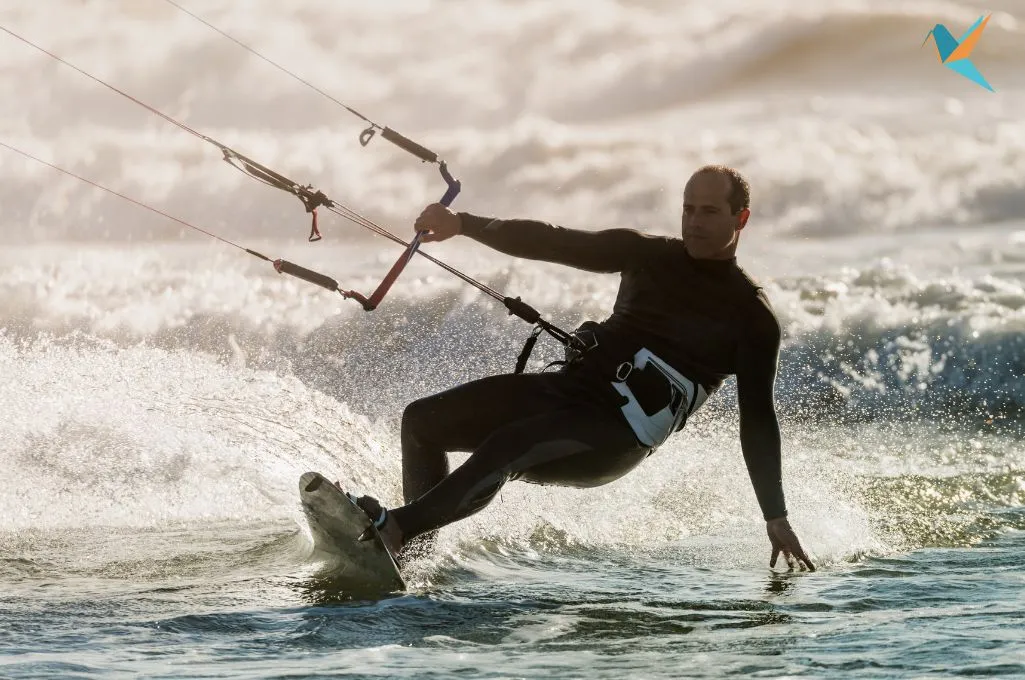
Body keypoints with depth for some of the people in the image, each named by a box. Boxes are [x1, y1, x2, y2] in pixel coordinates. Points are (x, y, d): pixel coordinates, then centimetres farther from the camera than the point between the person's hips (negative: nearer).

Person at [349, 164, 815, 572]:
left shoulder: (751, 317, -1)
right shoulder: (648, 255, 12)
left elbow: (757, 420, -2)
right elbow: (554, 244, 6)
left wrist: (776, 516, -8)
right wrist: (463, 224, -7)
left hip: (616, 439, -6)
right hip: (566, 388, 7)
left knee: (504, 449, -33)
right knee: (422, 422, -2)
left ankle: (394, 529, -31)